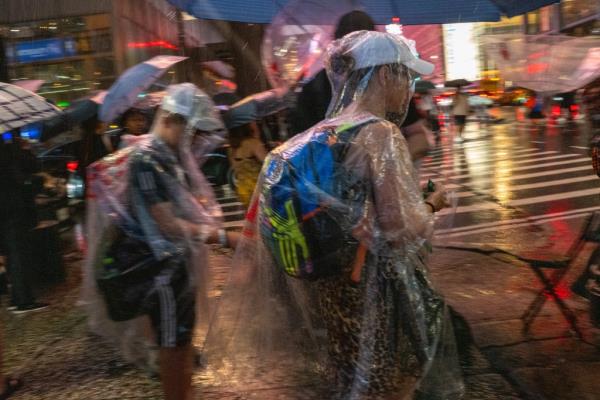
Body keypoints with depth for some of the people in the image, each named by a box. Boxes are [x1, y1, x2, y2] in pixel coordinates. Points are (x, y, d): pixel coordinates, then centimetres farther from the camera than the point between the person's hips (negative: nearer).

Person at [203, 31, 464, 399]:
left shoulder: (317, 137, 6)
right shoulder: (381, 135, -16)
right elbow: (404, 231, -19)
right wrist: (431, 206, 1)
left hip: (326, 292, 7)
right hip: (375, 294, -7)